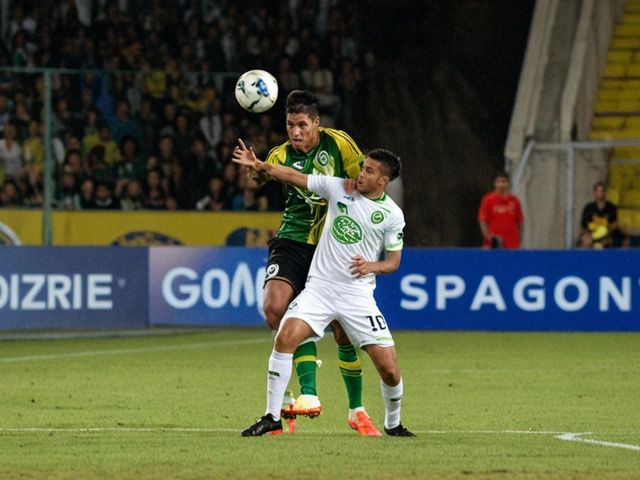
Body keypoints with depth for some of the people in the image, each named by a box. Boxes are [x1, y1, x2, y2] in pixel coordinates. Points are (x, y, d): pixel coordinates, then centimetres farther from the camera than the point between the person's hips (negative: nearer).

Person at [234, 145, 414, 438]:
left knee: (389, 368, -6)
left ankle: (393, 424, 23)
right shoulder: (338, 188, 2)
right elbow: (295, 177, 2)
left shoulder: (392, 214, -1)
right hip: (319, 285, 1)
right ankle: (272, 417, -11)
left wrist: (372, 266, -16)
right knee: (285, 337, -22)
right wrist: (260, 165, -12)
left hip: (357, 293, -1)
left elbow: (393, 261, 6)